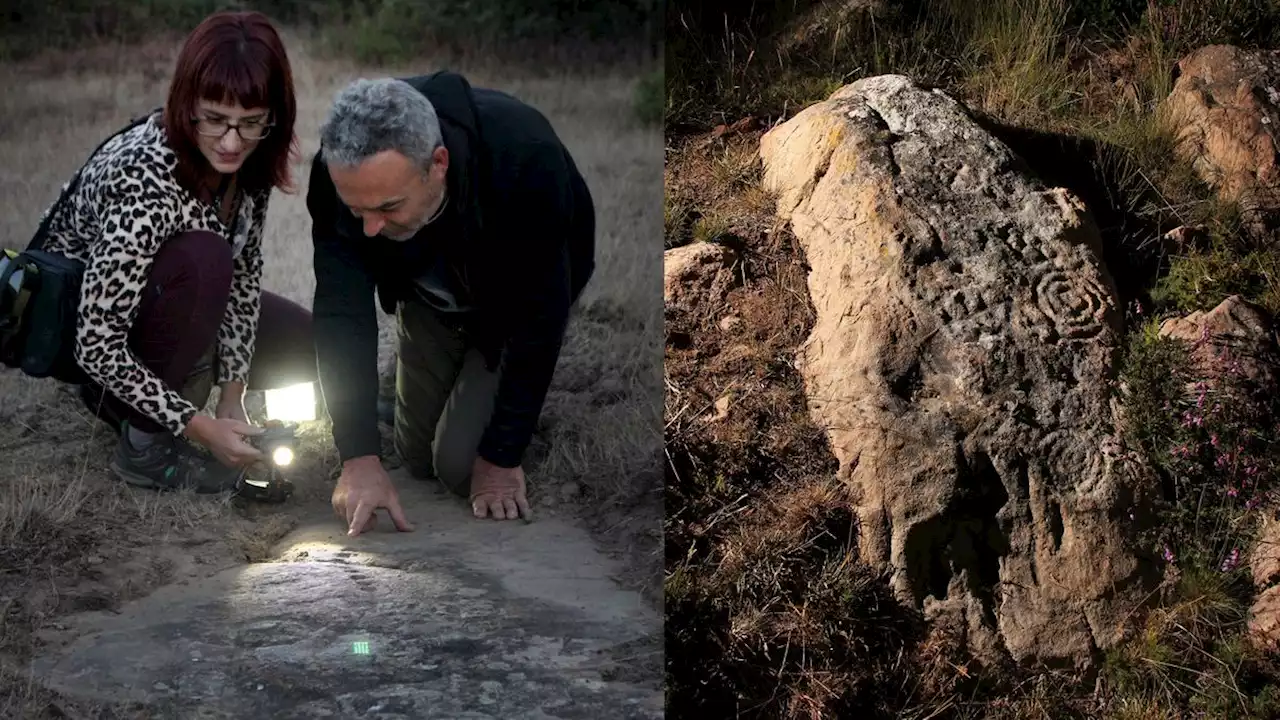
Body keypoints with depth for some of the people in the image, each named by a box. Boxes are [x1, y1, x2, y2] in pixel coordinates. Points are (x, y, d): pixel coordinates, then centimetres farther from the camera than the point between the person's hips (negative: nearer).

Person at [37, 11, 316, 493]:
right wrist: (202, 429, -35)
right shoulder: (143, 181, -38)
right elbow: (97, 343, -36)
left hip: (151, 298, 7)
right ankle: (149, 444, -18)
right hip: (69, 316, -7)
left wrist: (232, 398, -15)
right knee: (202, 258, -35)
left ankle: (125, 395, 12)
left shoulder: (246, 162, -17)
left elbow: (244, 271, -8)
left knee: (307, 344, 1)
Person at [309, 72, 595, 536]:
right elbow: (342, 307, -30)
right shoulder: (342, 173, -33)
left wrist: (502, 456, -26)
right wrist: (360, 457, -38)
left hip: (515, 299, -3)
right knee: (418, 460, 10)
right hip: (431, 295, 4)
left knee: (460, 466, -10)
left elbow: (539, 317, -32)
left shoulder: (527, 161, -43)